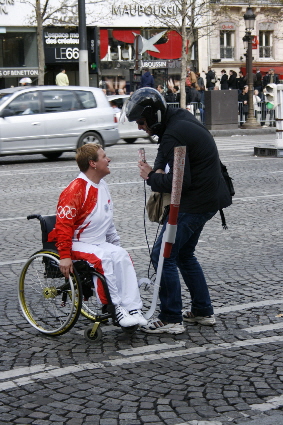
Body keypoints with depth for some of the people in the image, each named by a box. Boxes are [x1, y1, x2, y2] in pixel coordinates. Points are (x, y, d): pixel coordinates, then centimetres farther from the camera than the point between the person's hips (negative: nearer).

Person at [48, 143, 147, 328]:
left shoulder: (103, 186, 12)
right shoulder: (76, 190, -15)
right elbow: (63, 224, -19)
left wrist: (116, 244, 17)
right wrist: (65, 256, -24)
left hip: (99, 243, 8)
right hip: (77, 244, -8)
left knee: (122, 256, -18)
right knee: (104, 258, -32)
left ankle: (132, 308, -22)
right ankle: (115, 308, -24)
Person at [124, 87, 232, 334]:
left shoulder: (173, 136, -22)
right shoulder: (181, 118, 10)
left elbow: (179, 181, -25)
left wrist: (152, 177, -9)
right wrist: (158, 172, 1)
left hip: (194, 204, -11)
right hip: (208, 198, 11)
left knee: (163, 256, -5)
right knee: (184, 254, 20)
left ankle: (171, 320, -1)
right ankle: (203, 312, 26)